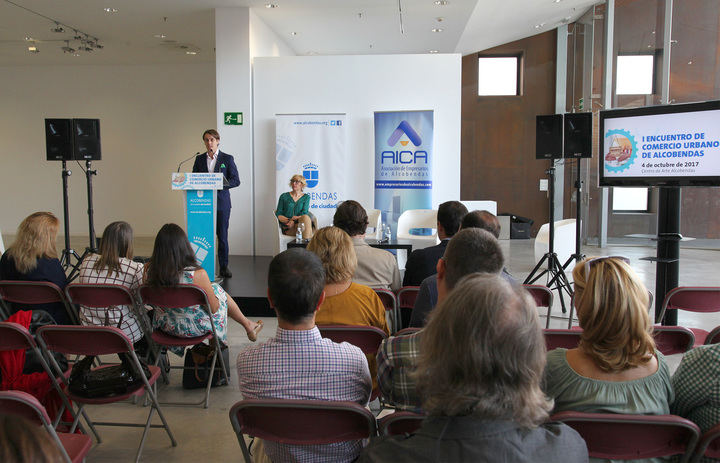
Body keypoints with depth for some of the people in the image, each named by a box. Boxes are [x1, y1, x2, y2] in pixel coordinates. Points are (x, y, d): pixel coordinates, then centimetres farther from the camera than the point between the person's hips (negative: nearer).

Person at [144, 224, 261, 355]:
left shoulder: (149, 270, -18)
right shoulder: (197, 274, -31)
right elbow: (213, 308, -16)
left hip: (165, 326, 4)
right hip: (197, 328, -4)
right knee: (218, 290, 23)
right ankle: (248, 325, 44)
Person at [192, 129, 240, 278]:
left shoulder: (227, 158, 4)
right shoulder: (199, 159, 12)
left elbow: (236, 180, 0)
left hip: (221, 203, -2)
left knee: (222, 235, 0)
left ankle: (223, 267, 9)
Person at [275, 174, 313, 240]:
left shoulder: (306, 197, 13)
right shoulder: (284, 196, 13)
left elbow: (304, 213, 0)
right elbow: (278, 214, 7)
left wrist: (293, 218, -17)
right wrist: (288, 220, -12)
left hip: (300, 224, 1)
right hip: (288, 228, -1)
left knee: (306, 217, -36)